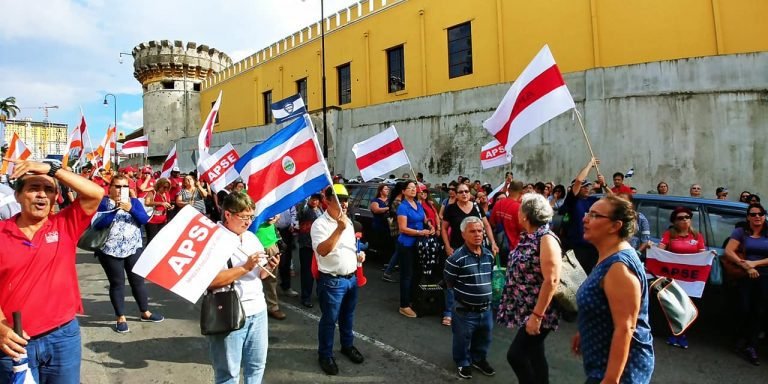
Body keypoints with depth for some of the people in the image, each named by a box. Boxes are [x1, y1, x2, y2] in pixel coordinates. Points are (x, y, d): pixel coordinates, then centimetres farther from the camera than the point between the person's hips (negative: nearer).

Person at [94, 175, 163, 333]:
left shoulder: (134, 201, 5)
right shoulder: (103, 202, -3)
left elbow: (144, 220, -7)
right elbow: (97, 225, -15)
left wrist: (130, 209, -22)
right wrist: (115, 209, -23)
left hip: (134, 249, 3)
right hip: (110, 251, -3)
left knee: (138, 280, 9)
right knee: (117, 283, 3)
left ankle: (145, 312, 22)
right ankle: (121, 318, 14)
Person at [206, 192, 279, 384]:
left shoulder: (251, 237, 10)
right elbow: (210, 281, -22)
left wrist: (269, 268, -5)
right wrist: (245, 267, -23)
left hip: (258, 310, 7)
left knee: (257, 365, 17)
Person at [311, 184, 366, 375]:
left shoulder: (348, 221, 9)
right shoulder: (320, 224, -17)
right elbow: (322, 250, -31)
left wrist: (358, 254, 3)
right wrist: (339, 229, -37)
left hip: (351, 278, 7)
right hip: (332, 281, -7)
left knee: (348, 316, 22)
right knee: (329, 320, 6)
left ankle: (347, 345, 41)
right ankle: (325, 355, 22)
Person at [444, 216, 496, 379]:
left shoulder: (489, 255, 0)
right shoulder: (457, 258, -21)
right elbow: (449, 283, -12)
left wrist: (485, 292, 7)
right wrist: (465, 293, -5)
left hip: (486, 308, 6)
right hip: (464, 310, -5)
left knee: (484, 338, 22)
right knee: (463, 339, 13)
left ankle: (479, 359, 46)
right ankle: (463, 363, 37)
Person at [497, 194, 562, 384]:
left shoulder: (546, 239, -19)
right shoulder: (528, 238, 7)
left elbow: (551, 281, -24)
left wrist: (537, 315, -25)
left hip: (537, 312, -8)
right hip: (525, 309, 8)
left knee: (516, 354, -7)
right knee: (534, 354, 16)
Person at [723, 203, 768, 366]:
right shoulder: (740, 232, 1)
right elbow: (728, 251, -9)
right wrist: (746, 267, -18)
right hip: (745, 276, -2)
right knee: (744, 309, 0)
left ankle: (751, 346, 10)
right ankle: (742, 339, 21)